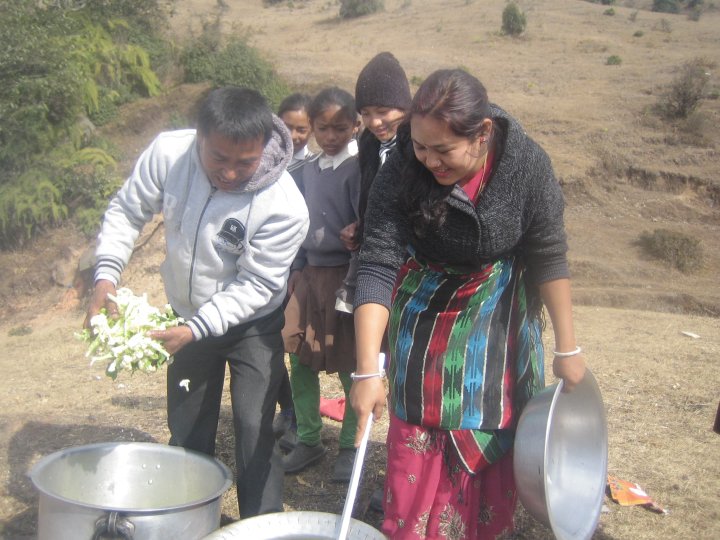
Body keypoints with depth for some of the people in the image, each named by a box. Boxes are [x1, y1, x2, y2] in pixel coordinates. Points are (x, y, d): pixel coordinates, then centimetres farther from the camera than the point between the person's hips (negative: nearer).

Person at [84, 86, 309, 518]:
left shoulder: (284, 206, -32)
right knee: (186, 432, 17)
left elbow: (254, 284, -26)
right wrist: (106, 276, -23)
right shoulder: (168, 152, -23)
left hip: (252, 326, -4)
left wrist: (195, 331, -33)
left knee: (254, 431, -7)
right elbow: (127, 211, -9)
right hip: (189, 319, 4)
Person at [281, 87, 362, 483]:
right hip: (309, 275, 5)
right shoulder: (305, 173, 9)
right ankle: (308, 440, 26)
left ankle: (350, 446, 21)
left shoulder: (357, 169, -7)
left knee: (350, 367, 4)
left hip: (346, 275, -5)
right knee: (300, 362, 8)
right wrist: (296, 270, 11)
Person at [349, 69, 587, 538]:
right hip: (425, 315, -1)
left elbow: (549, 258, -14)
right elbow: (377, 268, -29)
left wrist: (568, 349, -8)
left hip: (498, 316, 1)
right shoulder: (401, 173, -26)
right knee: (419, 433, 3)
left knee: (495, 434, 9)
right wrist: (368, 370, -37)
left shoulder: (526, 164, -24)